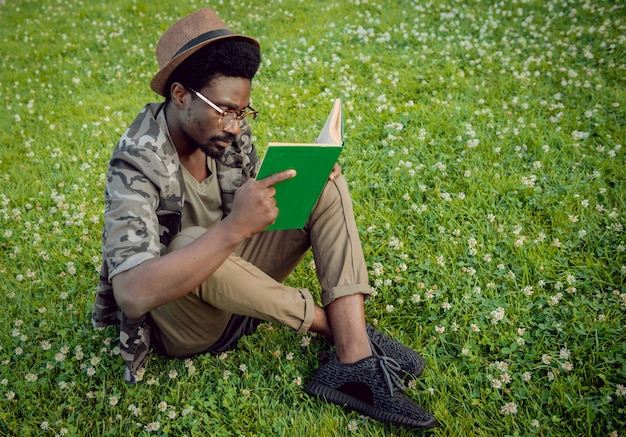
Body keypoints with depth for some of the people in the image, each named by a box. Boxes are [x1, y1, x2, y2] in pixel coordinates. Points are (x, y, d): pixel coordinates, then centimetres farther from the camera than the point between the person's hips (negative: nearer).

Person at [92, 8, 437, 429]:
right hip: (182, 320, -6)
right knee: (187, 243, -39)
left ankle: (355, 360, -25)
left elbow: (256, 198, 7)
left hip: (238, 287, 7)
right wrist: (233, 228, -47)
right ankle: (339, 325, -18)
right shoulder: (138, 164, -27)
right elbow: (132, 295, -39)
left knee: (327, 185, -8)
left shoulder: (228, 129, -7)